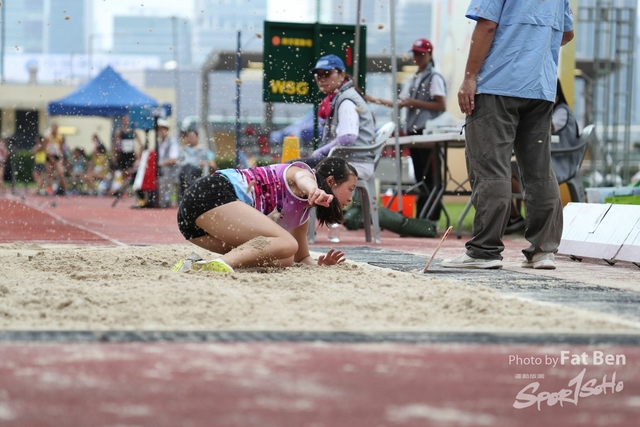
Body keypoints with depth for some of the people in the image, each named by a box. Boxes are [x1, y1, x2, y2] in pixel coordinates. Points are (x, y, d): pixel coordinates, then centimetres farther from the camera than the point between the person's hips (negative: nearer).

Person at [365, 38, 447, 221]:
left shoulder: (434, 78, -5)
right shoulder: (414, 80, 18)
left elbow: (441, 106, -13)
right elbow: (400, 103, 17)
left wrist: (415, 103, -14)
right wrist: (377, 101, 9)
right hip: (413, 131, 8)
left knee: (431, 177, -9)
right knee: (419, 176, 9)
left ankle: (432, 218, -9)